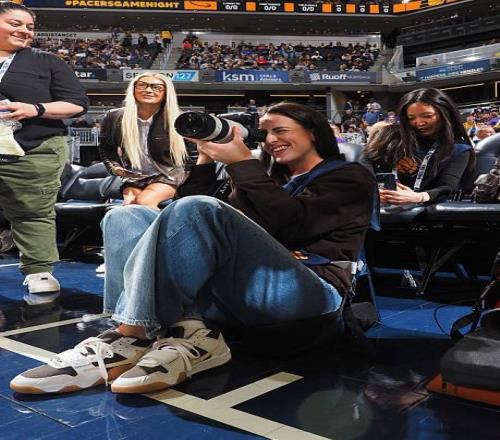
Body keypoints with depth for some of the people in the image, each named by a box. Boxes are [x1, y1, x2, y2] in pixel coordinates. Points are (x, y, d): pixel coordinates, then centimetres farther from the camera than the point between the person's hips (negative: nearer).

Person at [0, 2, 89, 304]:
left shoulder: (46, 62, 10)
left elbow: (77, 104, 4)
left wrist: (35, 109, -10)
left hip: (34, 154, -2)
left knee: (34, 214, -1)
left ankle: (39, 273, 5)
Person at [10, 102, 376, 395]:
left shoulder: (349, 178, 14)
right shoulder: (273, 178, 31)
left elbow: (291, 222, -8)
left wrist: (242, 162, -2)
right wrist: (206, 159, 13)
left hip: (309, 294, -6)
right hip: (240, 293, 7)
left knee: (198, 210, -30)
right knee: (127, 217, -5)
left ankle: (129, 340, -26)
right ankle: (189, 333, -25)